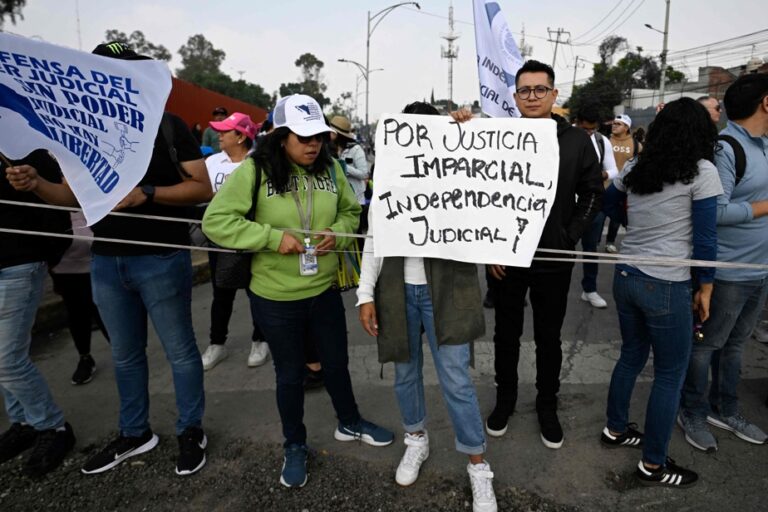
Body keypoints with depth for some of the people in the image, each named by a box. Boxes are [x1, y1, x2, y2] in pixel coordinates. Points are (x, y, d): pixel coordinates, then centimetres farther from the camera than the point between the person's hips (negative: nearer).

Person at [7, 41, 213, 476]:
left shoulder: (168, 125, -6)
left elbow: (203, 188, -10)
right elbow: (74, 195, 13)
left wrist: (146, 192, -22)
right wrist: (38, 185, -7)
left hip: (161, 259, -6)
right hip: (106, 262, 6)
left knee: (179, 350, 7)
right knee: (125, 354, 17)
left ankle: (191, 431, 25)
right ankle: (135, 434, 36)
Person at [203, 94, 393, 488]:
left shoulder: (331, 169, -1)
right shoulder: (253, 172, -15)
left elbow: (351, 212, 12)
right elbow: (215, 221, -16)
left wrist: (337, 232, -11)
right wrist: (273, 237, -23)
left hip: (325, 291, 4)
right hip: (275, 298, -3)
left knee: (337, 362, 20)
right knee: (290, 374, 13)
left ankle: (349, 423, 47)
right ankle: (295, 446, 37)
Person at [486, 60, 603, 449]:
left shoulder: (577, 141, -1)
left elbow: (592, 195, 4)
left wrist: (569, 238, -6)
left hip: (553, 262, 0)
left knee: (549, 338, 13)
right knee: (507, 334, 14)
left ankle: (547, 406, 33)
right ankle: (505, 399, 34)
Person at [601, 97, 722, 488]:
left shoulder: (634, 168, 6)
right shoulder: (702, 171, -10)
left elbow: (607, 205, 24)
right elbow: (704, 239, -9)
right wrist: (705, 288, 1)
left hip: (626, 276, 6)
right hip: (667, 286, -6)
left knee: (631, 355, 23)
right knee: (670, 374, 9)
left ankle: (615, 429, 38)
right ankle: (653, 465, 21)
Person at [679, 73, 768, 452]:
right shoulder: (725, 148, -18)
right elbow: (715, 212, -23)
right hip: (728, 272, -8)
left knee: (735, 344, 19)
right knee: (706, 345, 7)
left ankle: (725, 409, 35)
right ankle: (693, 413, 24)